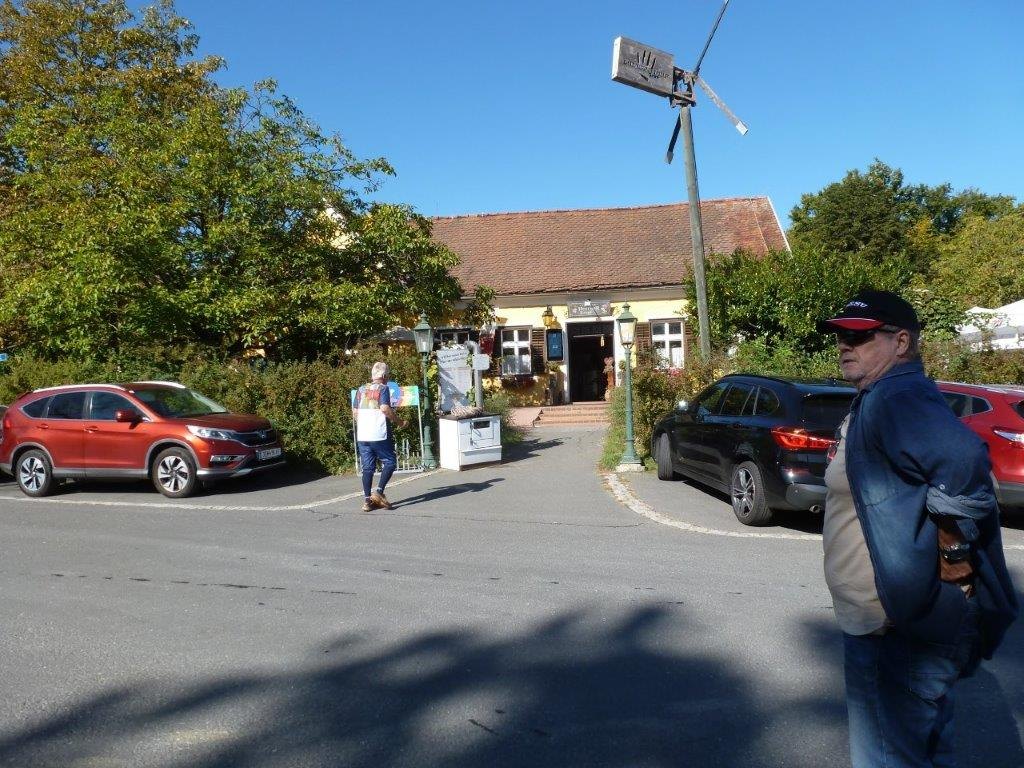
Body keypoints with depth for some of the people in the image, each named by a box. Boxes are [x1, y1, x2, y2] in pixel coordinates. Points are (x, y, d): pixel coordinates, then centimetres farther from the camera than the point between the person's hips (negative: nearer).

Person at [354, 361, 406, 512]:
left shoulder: (362, 389, 13)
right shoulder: (383, 388, -4)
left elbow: (355, 412, 14)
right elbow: (385, 408, -19)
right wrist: (399, 422, -9)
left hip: (362, 436, 6)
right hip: (379, 435, -6)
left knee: (367, 467, 8)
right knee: (390, 462, 6)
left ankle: (367, 500, 7)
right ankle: (378, 492, -7)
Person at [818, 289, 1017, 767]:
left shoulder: (895, 398, -22)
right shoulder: (877, 400, 12)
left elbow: (962, 460, -38)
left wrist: (952, 556, -28)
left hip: (898, 633, -11)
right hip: (900, 621, 11)